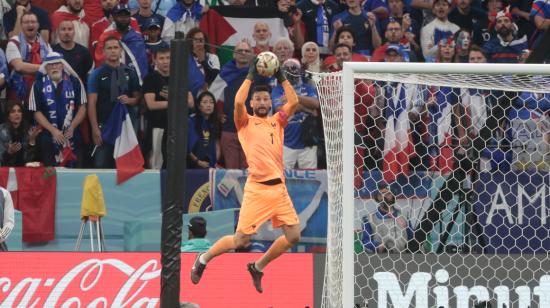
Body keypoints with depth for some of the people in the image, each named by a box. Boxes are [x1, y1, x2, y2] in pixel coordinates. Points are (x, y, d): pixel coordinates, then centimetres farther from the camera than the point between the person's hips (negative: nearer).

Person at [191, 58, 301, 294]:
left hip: (279, 188, 5)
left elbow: (293, 102, 6)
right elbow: (238, 102, -13)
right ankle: (203, 260, 17)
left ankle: (258, 267, 18)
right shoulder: (246, 122, 5)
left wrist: (281, 77, 7)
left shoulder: (277, 122, 16)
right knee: (240, 240, -6)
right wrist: (250, 76, -6)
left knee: (293, 236, -2)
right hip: (257, 189, -5)